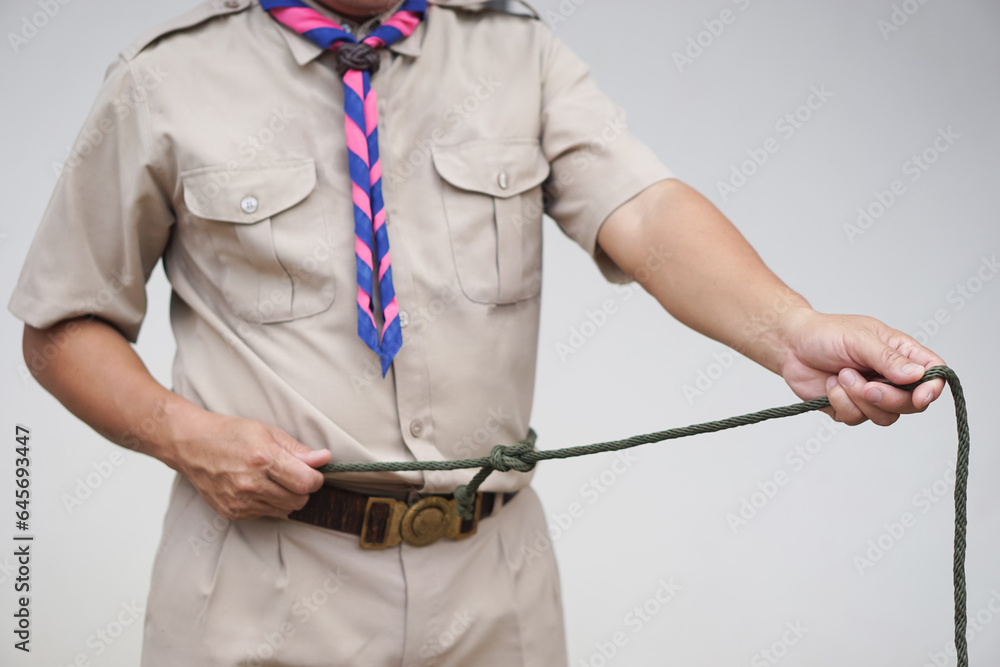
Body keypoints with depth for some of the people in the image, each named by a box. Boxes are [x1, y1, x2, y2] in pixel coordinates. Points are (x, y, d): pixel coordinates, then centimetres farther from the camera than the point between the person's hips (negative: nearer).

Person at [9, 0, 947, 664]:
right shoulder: (166, 83, 0)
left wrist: (795, 335, -32)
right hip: (267, 590, -1)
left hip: (490, 586, 2)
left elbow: (642, 213, -13)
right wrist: (180, 431, -14)